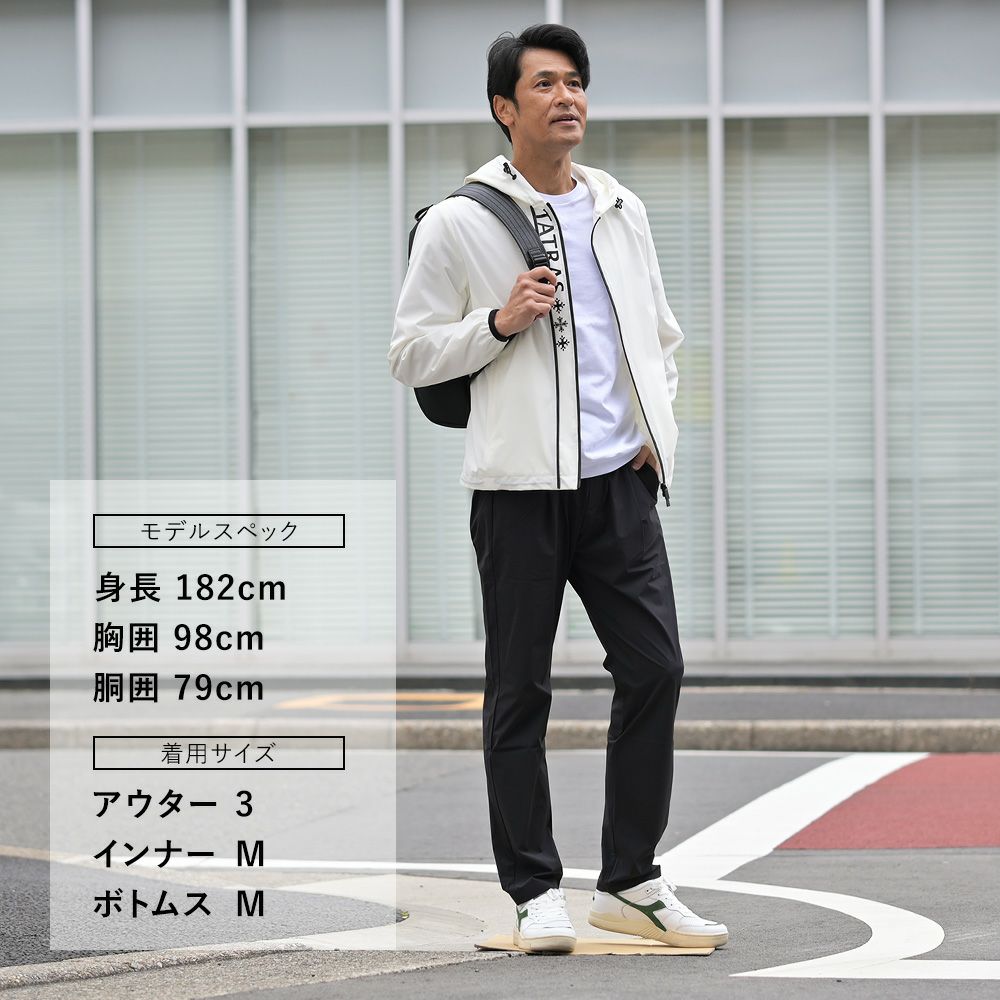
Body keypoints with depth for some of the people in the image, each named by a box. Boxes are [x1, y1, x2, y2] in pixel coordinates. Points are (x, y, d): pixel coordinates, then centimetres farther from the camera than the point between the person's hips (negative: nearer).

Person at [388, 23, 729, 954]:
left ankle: (631, 881, 12)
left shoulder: (623, 210, 12)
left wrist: (658, 423, 9)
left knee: (655, 668, 0)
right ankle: (535, 894, 9)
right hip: (519, 484, -4)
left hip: (618, 480, 4)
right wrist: (499, 323, -16)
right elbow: (409, 354, -2)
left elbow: (660, 334, 24)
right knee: (520, 692, 1)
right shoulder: (458, 222, -3)